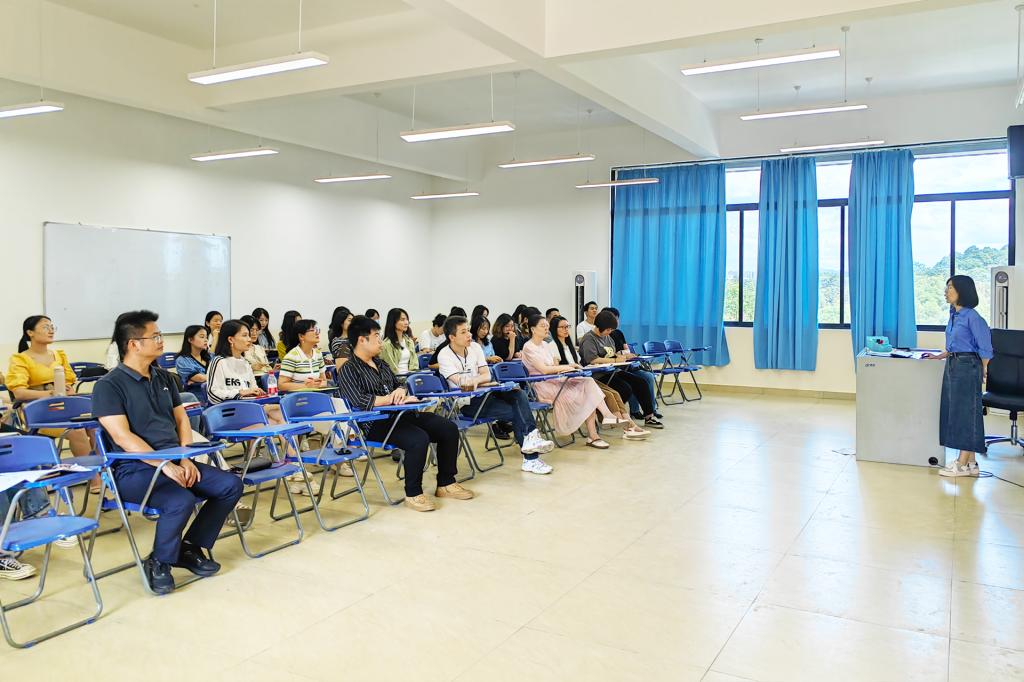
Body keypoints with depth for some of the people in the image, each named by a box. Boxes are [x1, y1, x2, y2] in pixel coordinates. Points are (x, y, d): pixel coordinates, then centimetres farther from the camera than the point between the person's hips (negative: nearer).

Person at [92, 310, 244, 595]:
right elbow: (122, 436, -16)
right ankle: (158, 563, -6)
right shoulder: (108, 386, -7)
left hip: (175, 461, 7)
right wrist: (165, 465, -21)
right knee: (181, 501, -33)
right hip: (136, 468, -7)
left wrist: (185, 459, -1)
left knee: (231, 485, -9)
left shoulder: (164, 378, 16)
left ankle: (190, 547, 8)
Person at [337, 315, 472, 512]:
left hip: (400, 415, 9)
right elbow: (359, 401, -21)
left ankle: (446, 483, 9)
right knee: (419, 439, -33)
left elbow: (398, 385, 24)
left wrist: (400, 391, -3)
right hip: (376, 424, -8)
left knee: (449, 429, -2)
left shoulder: (380, 363, 19)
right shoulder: (348, 370, -7)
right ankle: (413, 494, -16)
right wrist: (394, 399, -15)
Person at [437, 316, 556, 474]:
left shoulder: (475, 347, 7)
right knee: (517, 413, -21)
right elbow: (460, 382, -19)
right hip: (466, 403, -6)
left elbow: (487, 376, -1)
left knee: (519, 394, -21)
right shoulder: (444, 356, -9)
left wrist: (474, 380, -20)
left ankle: (530, 439, -26)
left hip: (484, 395, 6)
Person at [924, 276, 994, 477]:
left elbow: (984, 348, -11)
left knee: (966, 413, -3)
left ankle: (963, 464, 4)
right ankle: (971, 463, 19)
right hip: (952, 365, 9)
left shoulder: (972, 317, -14)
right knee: (954, 412, 10)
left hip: (967, 367, -9)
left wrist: (983, 371, -6)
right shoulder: (954, 315, 11)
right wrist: (939, 356, 13)